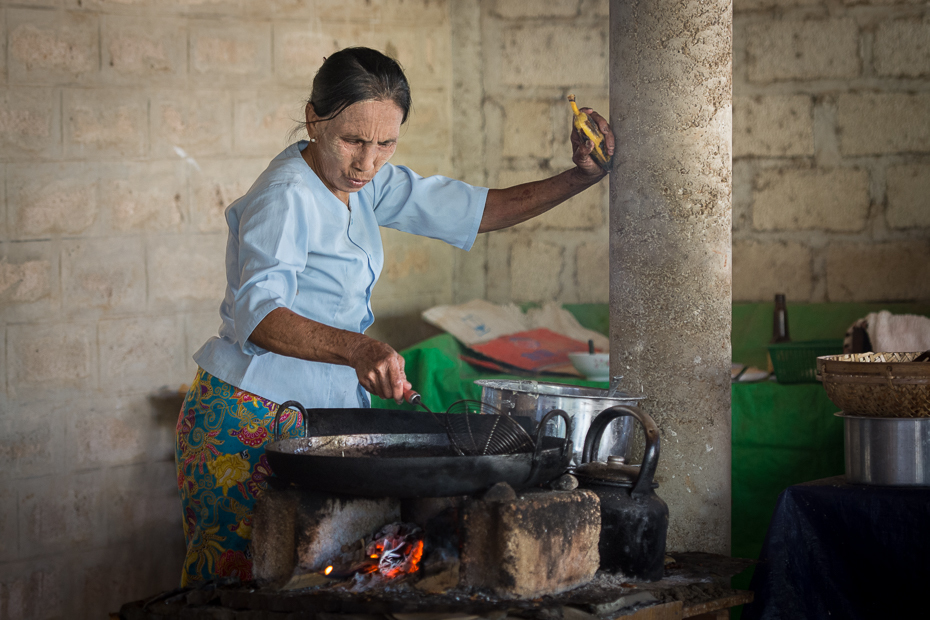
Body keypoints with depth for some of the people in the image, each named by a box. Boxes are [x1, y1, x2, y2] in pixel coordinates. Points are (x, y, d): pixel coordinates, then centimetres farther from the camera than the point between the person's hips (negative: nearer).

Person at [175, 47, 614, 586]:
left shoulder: (361, 179, 8)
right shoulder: (287, 197, -19)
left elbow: (472, 209, 12)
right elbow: (257, 313, -32)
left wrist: (581, 177, 1)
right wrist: (358, 350, -48)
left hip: (322, 410, 8)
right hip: (255, 418, -8)